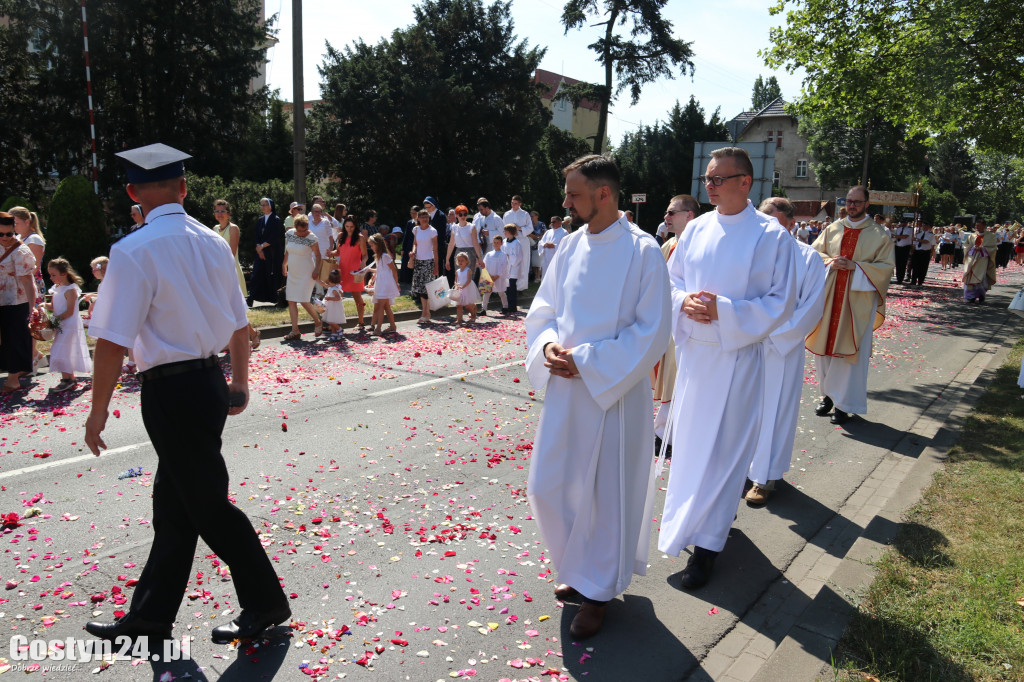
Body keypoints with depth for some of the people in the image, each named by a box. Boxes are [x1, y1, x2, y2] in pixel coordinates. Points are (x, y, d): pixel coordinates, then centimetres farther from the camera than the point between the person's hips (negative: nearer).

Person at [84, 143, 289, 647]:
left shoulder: (133, 252, -15)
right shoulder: (213, 243, 6)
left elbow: (112, 343, -17)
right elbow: (239, 324, 12)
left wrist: (98, 411, -7)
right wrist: (239, 382, 22)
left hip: (170, 392, -8)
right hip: (210, 381, 8)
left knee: (208, 506, 7)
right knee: (172, 507, 17)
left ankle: (266, 603, 22)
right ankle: (149, 616, 33)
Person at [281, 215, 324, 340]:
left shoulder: (311, 238, -14)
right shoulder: (289, 234, 3)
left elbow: (318, 255, -8)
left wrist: (316, 270, -16)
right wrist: (284, 264, 20)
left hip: (306, 273, -6)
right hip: (292, 273, 6)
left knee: (303, 301, -10)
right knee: (291, 301, 3)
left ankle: (318, 323, 14)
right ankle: (295, 330, 8)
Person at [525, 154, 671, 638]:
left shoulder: (642, 252, -11)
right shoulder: (570, 246, 6)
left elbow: (652, 331, -13)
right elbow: (542, 311, 12)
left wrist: (587, 361, -17)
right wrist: (549, 345, -9)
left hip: (614, 391, -6)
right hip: (564, 387, 6)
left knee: (606, 492, 6)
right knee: (547, 487, 12)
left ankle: (598, 591, 28)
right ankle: (581, 569, 36)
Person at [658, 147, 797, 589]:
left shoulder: (772, 236, -9)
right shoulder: (697, 229, 5)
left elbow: (780, 301, -10)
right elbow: (672, 278, 12)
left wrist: (724, 311, -21)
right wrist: (684, 300, -11)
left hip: (736, 355, -5)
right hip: (692, 351, 5)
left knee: (722, 448, 1)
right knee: (689, 438, 15)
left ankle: (706, 543, 12)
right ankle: (703, 515, 38)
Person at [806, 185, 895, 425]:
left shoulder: (878, 235, 0)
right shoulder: (832, 229, 9)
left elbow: (886, 267, -3)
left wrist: (855, 266, -16)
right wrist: (830, 262, -11)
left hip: (858, 298, -3)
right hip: (829, 295, 3)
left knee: (851, 349, -2)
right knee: (825, 345, 7)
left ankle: (844, 403, 5)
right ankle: (829, 394, 22)